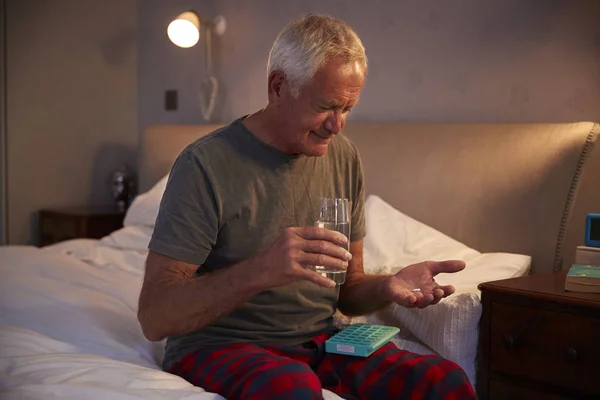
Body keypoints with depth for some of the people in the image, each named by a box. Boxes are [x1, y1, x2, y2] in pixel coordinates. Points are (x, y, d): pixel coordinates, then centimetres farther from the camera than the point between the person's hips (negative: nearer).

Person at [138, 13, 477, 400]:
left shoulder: (345, 158, 5)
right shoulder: (206, 164, -14)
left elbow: (348, 290, 13)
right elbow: (154, 317, -17)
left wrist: (386, 287, -11)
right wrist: (259, 271, -32)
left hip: (320, 340, 5)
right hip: (220, 345, -5)